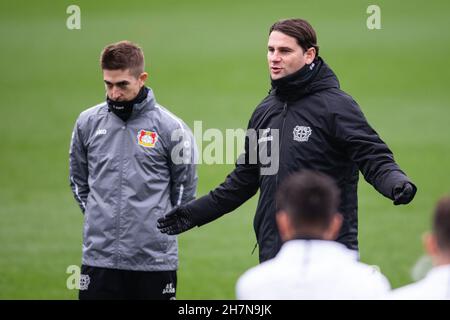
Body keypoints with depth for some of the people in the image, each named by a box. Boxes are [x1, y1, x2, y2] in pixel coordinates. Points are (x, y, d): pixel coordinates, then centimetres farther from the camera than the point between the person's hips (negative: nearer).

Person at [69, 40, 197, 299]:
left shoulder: (170, 127, -3)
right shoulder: (88, 123, 5)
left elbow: (185, 184, 6)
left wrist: (161, 224, 6)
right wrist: (99, 216, 13)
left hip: (155, 256, -2)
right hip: (99, 256, 2)